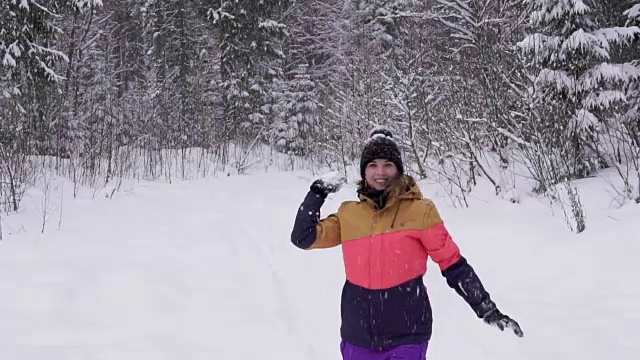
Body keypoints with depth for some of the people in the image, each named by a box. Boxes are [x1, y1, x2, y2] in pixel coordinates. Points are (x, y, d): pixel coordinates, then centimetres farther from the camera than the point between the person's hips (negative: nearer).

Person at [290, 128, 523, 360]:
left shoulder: (420, 210, -5)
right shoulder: (348, 213, 5)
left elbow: (453, 264, -2)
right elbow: (303, 237, 7)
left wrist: (487, 310, -5)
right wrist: (318, 191, 4)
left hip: (406, 336, -3)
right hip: (358, 337, 4)